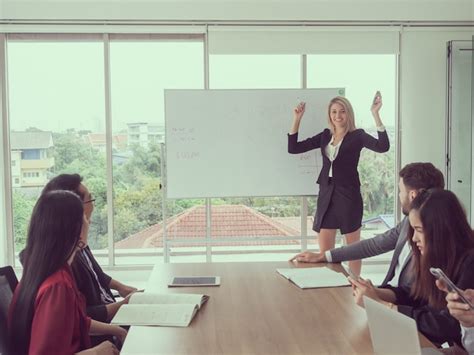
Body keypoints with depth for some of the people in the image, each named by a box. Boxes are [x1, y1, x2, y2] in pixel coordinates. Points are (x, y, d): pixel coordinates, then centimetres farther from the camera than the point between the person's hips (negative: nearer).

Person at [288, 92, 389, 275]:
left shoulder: (357, 135, -4)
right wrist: (297, 119, -1)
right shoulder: (325, 135, 9)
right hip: (326, 195, 4)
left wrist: (375, 114, -25)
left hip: (349, 195, -4)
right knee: (324, 252, 7)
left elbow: (382, 146, -21)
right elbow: (293, 148, 6)